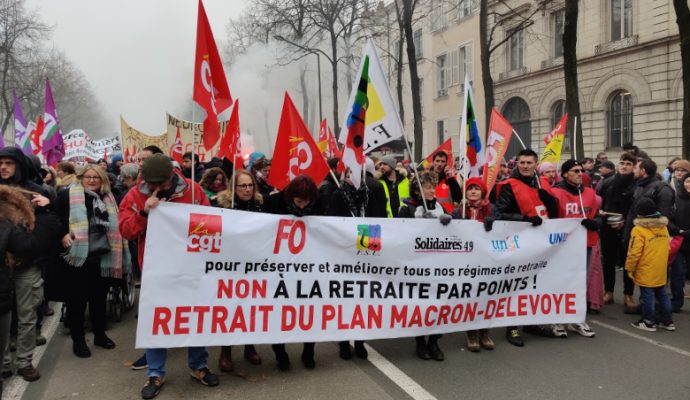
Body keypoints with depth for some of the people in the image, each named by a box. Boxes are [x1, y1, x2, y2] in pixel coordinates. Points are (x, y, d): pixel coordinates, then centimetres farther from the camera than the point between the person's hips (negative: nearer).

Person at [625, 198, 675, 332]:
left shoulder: (639, 230, -18)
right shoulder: (663, 228, 4)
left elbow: (634, 253, -19)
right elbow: (667, 248, 13)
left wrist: (629, 269, -7)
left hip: (646, 273, -7)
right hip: (661, 272, 7)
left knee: (647, 296, 3)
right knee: (662, 294, 17)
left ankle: (649, 322, 11)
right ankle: (667, 321, 25)